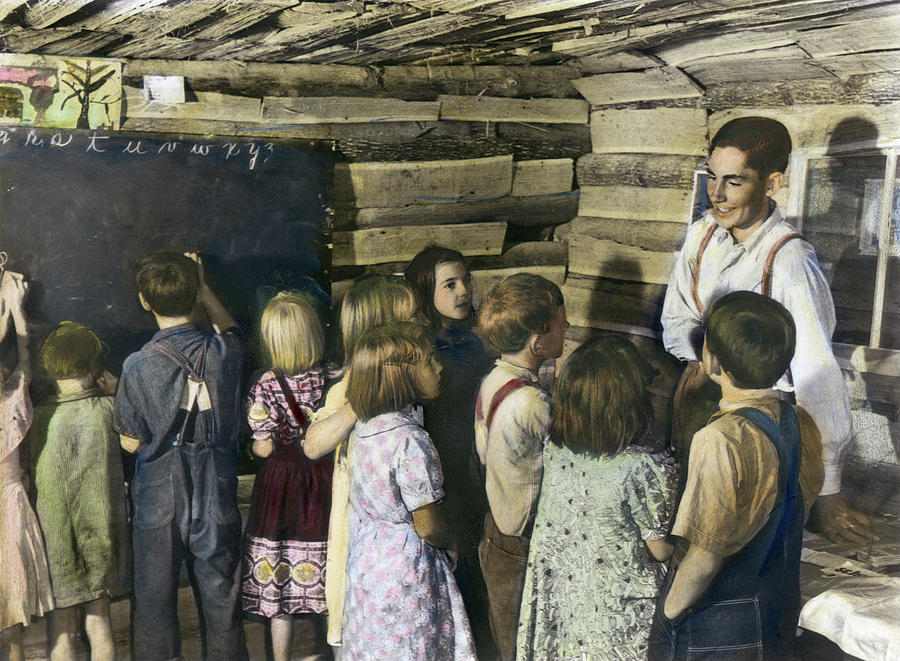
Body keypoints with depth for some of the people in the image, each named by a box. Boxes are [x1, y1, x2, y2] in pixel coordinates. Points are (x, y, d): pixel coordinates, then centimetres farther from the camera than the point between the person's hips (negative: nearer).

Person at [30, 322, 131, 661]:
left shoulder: (38, 418, -11)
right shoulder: (109, 409, -12)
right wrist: (115, 392, 2)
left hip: (54, 537, 0)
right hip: (100, 531, 1)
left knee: (61, 624, 12)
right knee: (98, 618, 14)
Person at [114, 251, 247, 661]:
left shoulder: (139, 366, -16)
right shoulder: (226, 349, -9)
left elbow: (131, 442, -4)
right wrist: (202, 287, 24)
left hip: (159, 497, -2)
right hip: (216, 492, 2)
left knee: (155, 596, 13)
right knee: (221, 595, 15)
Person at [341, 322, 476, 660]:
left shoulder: (364, 426, 0)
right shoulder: (410, 440, -24)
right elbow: (427, 527, -20)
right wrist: (463, 542, 0)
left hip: (365, 565, 8)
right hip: (405, 575, -8)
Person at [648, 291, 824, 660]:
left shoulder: (722, 440, -29)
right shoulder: (802, 425, -7)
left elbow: (704, 557, -26)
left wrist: (669, 612, -10)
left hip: (711, 628, -6)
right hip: (778, 613, 6)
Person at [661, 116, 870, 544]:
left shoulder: (791, 264, -28)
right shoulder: (703, 235, -8)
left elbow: (819, 380, -30)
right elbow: (676, 322, 5)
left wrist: (828, 496, -29)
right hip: (703, 394, 5)